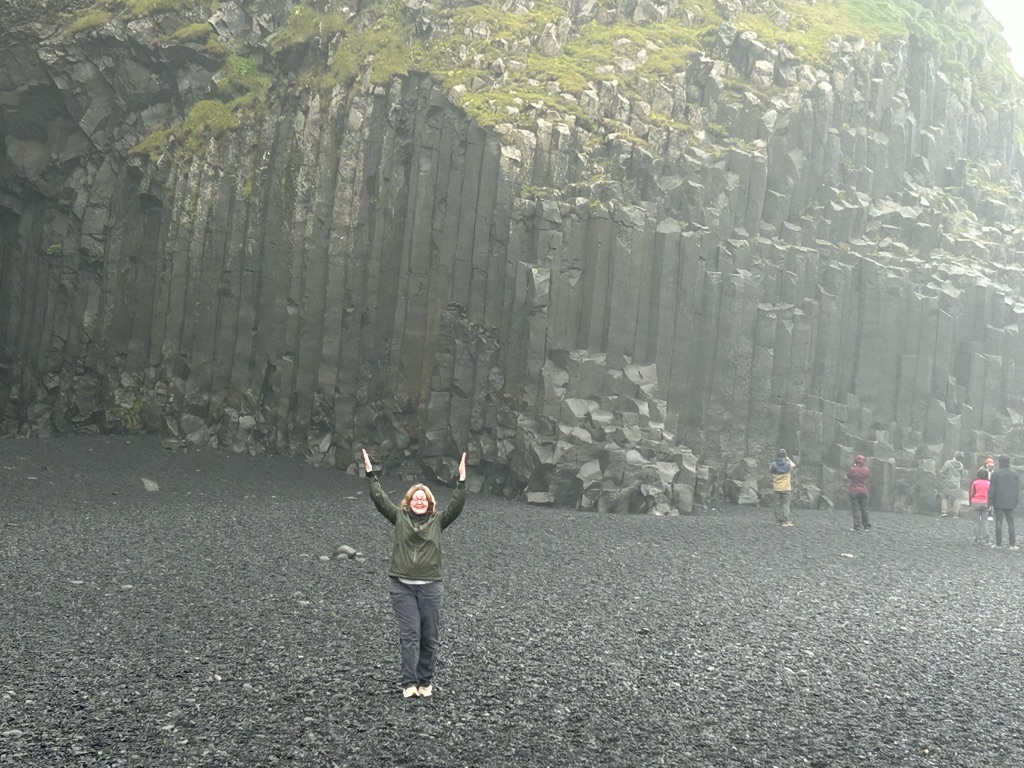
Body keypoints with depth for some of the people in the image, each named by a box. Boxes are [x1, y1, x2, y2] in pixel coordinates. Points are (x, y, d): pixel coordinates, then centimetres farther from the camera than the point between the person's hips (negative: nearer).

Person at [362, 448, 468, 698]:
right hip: (402, 586, -1)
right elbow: (379, 499, -1)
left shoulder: (437, 521, 6)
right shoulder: (399, 517, 5)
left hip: (431, 586, 1)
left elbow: (456, 506, -5)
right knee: (409, 635, -3)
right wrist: (370, 474, -7)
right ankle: (409, 683, 1)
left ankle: (425, 682, 17)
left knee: (430, 637, 5)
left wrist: (462, 482, -14)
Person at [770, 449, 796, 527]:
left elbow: (772, 478, 3)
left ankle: (779, 520, 7)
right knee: (785, 504, 0)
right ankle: (785, 521, -10)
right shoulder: (789, 464, -5)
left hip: (776, 488, 1)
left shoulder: (773, 465, -2)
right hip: (786, 488, -1)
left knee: (778, 504, 6)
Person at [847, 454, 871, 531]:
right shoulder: (866, 470, -4)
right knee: (864, 509, 13)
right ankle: (866, 525, 20)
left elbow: (847, 477, 5)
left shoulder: (852, 469, -11)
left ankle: (858, 526, -4)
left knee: (856, 509, 0)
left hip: (854, 492, -2)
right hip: (863, 491, 2)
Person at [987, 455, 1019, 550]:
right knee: (1010, 523, 6)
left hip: (999, 502, -3)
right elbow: (1017, 489, 8)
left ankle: (998, 543, 2)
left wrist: (990, 502, -3)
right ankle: (1012, 544, 3)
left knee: (998, 522, 2)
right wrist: (1016, 501, 15)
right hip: (1010, 503, 3)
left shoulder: (996, 473, -6)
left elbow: (992, 489, -7)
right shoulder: (1014, 474, 5)